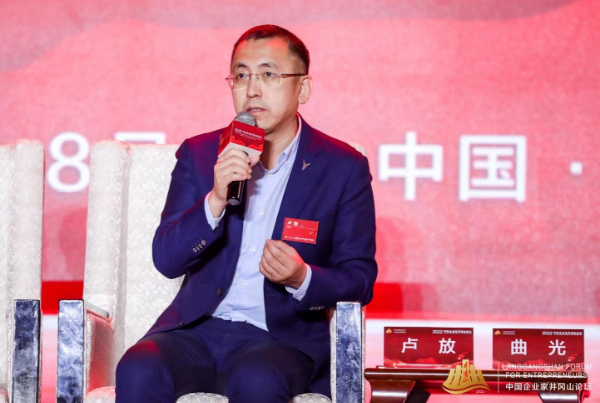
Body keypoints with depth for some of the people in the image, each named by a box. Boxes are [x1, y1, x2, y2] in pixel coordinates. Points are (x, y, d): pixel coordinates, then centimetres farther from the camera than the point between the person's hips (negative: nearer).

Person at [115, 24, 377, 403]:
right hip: (198, 327, 2)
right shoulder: (199, 154, 9)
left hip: (284, 334, -2)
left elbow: (359, 280, 4)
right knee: (137, 372, -29)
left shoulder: (344, 168, 3)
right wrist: (215, 200, -18)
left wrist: (302, 279, -18)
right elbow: (166, 259, 0)